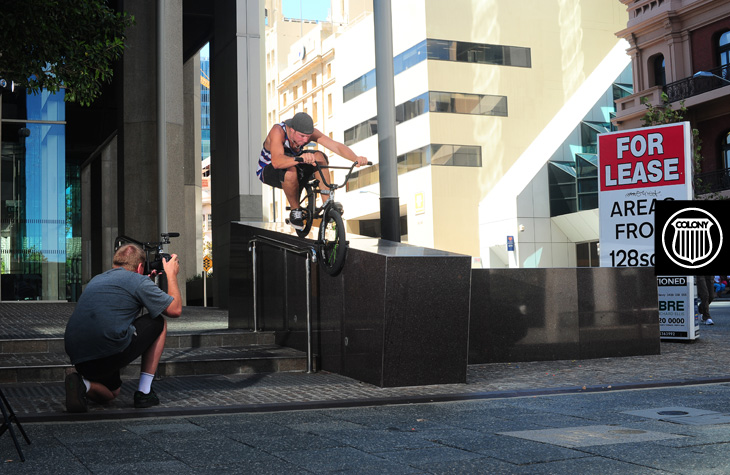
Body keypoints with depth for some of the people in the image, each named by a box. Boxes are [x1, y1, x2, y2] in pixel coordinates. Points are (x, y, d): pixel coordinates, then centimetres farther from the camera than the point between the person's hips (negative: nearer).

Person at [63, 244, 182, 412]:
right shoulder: (138, 281, 4)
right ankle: (144, 392, 16)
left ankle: (82, 384, -1)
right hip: (111, 352, -7)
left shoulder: (96, 280, 26)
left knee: (112, 392, 35)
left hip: (78, 359, 7)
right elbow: (175, 309, 11)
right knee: (158, 323, 20)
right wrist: (172, 275, 26)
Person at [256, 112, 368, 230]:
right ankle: (295, 211, -15)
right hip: (268, 171, -5)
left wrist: (356, 158, -48)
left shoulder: (308, 132, -21)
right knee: (290, 171, -39)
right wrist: (300, 158, -68)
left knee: (319, 156, -23)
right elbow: (276, 162, -51)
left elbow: (337, 146, -29)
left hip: (294, 164, 5)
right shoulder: (278, 131, -35)